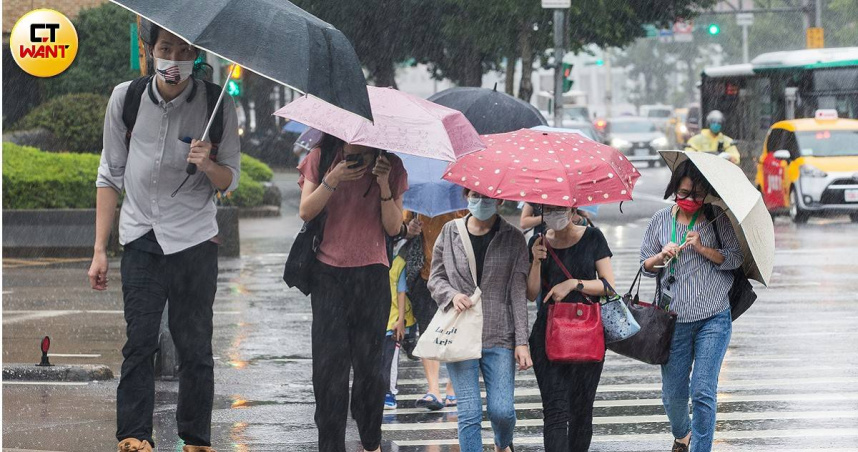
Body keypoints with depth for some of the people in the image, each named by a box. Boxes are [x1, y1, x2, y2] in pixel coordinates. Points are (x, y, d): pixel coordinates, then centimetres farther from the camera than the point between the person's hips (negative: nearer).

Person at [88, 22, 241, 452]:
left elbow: (230, 181, 4)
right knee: (139, 340, -8)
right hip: (141, 236, 1)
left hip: (194, 238, -1)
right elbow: (110, 175, 8)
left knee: (195, 346, -1)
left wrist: (208, 165, -20)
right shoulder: (126, 98, 0)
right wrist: (100, 250, 5)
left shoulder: (218, 105, -3)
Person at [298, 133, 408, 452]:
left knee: (368, 362, 2)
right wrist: (333, 180, -16)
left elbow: (393, 228, 1)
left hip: (372, 274, 0)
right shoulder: (321, 158, 5)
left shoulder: (390, 166, 4)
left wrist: (384, 184, -12)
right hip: (328, 274, 0)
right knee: (329, 362, -6)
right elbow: (305, 212, -3)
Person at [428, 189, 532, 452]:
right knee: (469, 414, -5)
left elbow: (518, 292, 1)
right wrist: (452, 295, -9)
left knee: (502, 410, -5)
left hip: (499, 335, -1)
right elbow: (435, 278, 14)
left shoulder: (513, 239, 3)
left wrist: (522, 341, -4)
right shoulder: (450, 233, 7)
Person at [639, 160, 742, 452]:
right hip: (674, 318, 3)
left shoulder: (718, 219, 0)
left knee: (703, 392, -10)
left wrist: (702, 248, -16)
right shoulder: (661, 220, 7)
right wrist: (661, 257, -8)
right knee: (672, 392, 9)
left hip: (713, 318, -2)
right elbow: (645, 265, 13)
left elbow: (735, 258, -5)